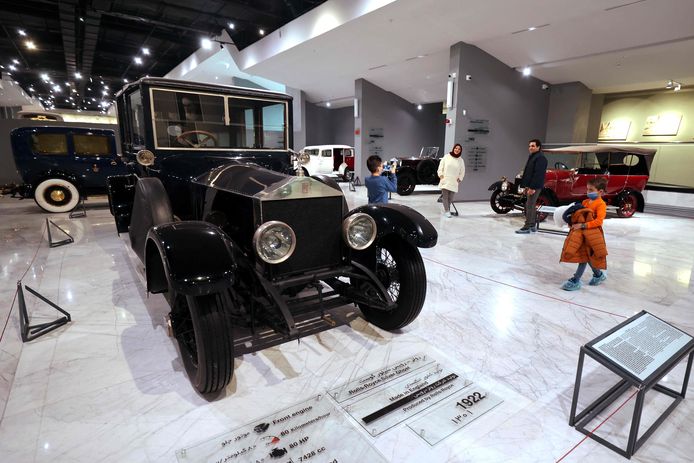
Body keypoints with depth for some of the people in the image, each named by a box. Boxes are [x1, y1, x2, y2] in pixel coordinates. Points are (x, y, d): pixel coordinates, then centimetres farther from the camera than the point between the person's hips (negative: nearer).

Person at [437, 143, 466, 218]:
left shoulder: (461, 160, 7)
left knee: (450, 198, 2)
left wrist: (459, 179, 6)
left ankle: (446, 209, 18)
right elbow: (441, 166, 5)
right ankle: (446, 211, -5)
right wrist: (441, 175, -2)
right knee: (445, 196, -7)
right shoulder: (447, 157, 2)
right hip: (445, 180, -2)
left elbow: (462, 171, 14)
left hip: (454, 182, 2)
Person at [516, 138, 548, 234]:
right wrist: (526, 186, 19)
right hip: (530, 186, 11)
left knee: (529, 206, -10)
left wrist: (532, 187, -25)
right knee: (531, 205, 15)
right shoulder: (532, 157, 20)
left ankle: (527, 227, -7)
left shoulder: (540, 158, -13)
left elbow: (538, 174, -21)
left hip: (535, 186, -11)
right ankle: (533, 226, 23)